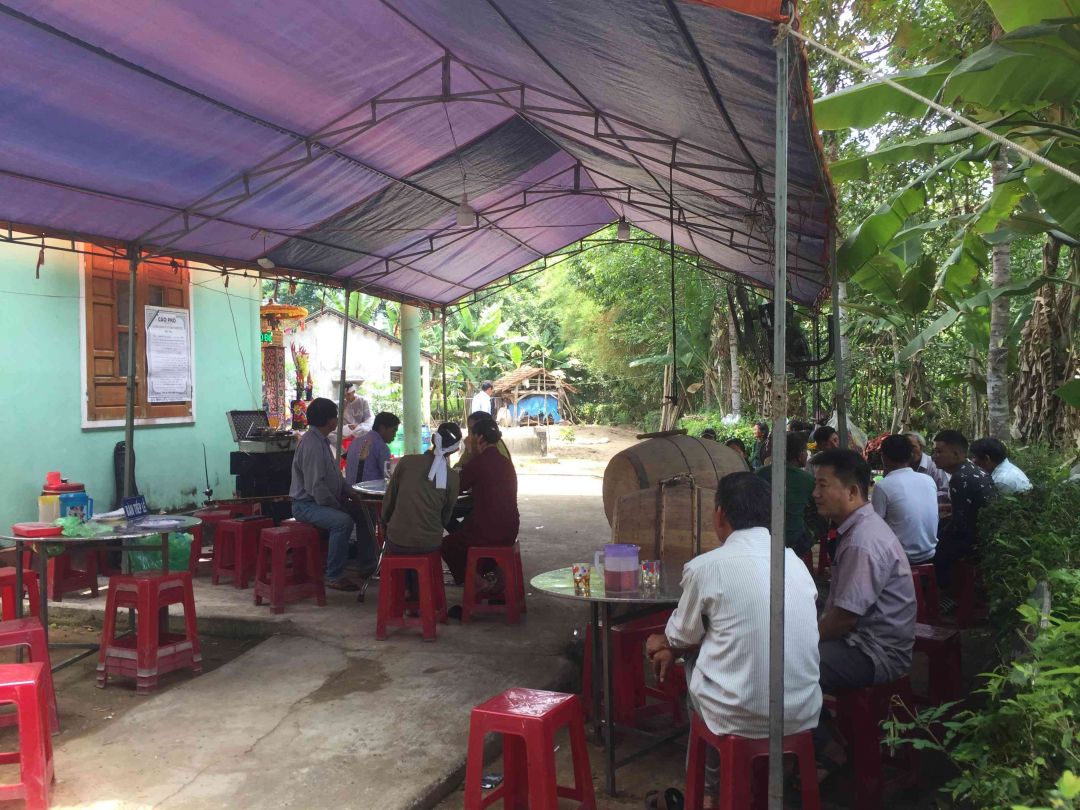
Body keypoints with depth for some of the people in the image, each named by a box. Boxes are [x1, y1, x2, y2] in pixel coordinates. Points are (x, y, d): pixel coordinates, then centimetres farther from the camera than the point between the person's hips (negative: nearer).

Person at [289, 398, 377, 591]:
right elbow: (315, 485, -26)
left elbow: (334, 476, 20)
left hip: (323, 501, 11)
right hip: (306, 504, -11)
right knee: (343, 521, -31)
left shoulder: (322, 441, 13)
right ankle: (334, 576, -22)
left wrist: (349, 492, 6)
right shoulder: (311, 444, -21)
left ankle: (367, 566, 16)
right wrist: (336, 505, -18)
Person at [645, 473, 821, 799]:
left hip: (740, 719, -5)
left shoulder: (705, 566, -11)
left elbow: (681, 637, 5)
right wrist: (674, 648, 20)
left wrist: (664, 644, 28)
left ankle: (713, 778, 38)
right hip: (804, 713, 5)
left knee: (694, 658, 23)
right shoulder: (796, 562, 4)